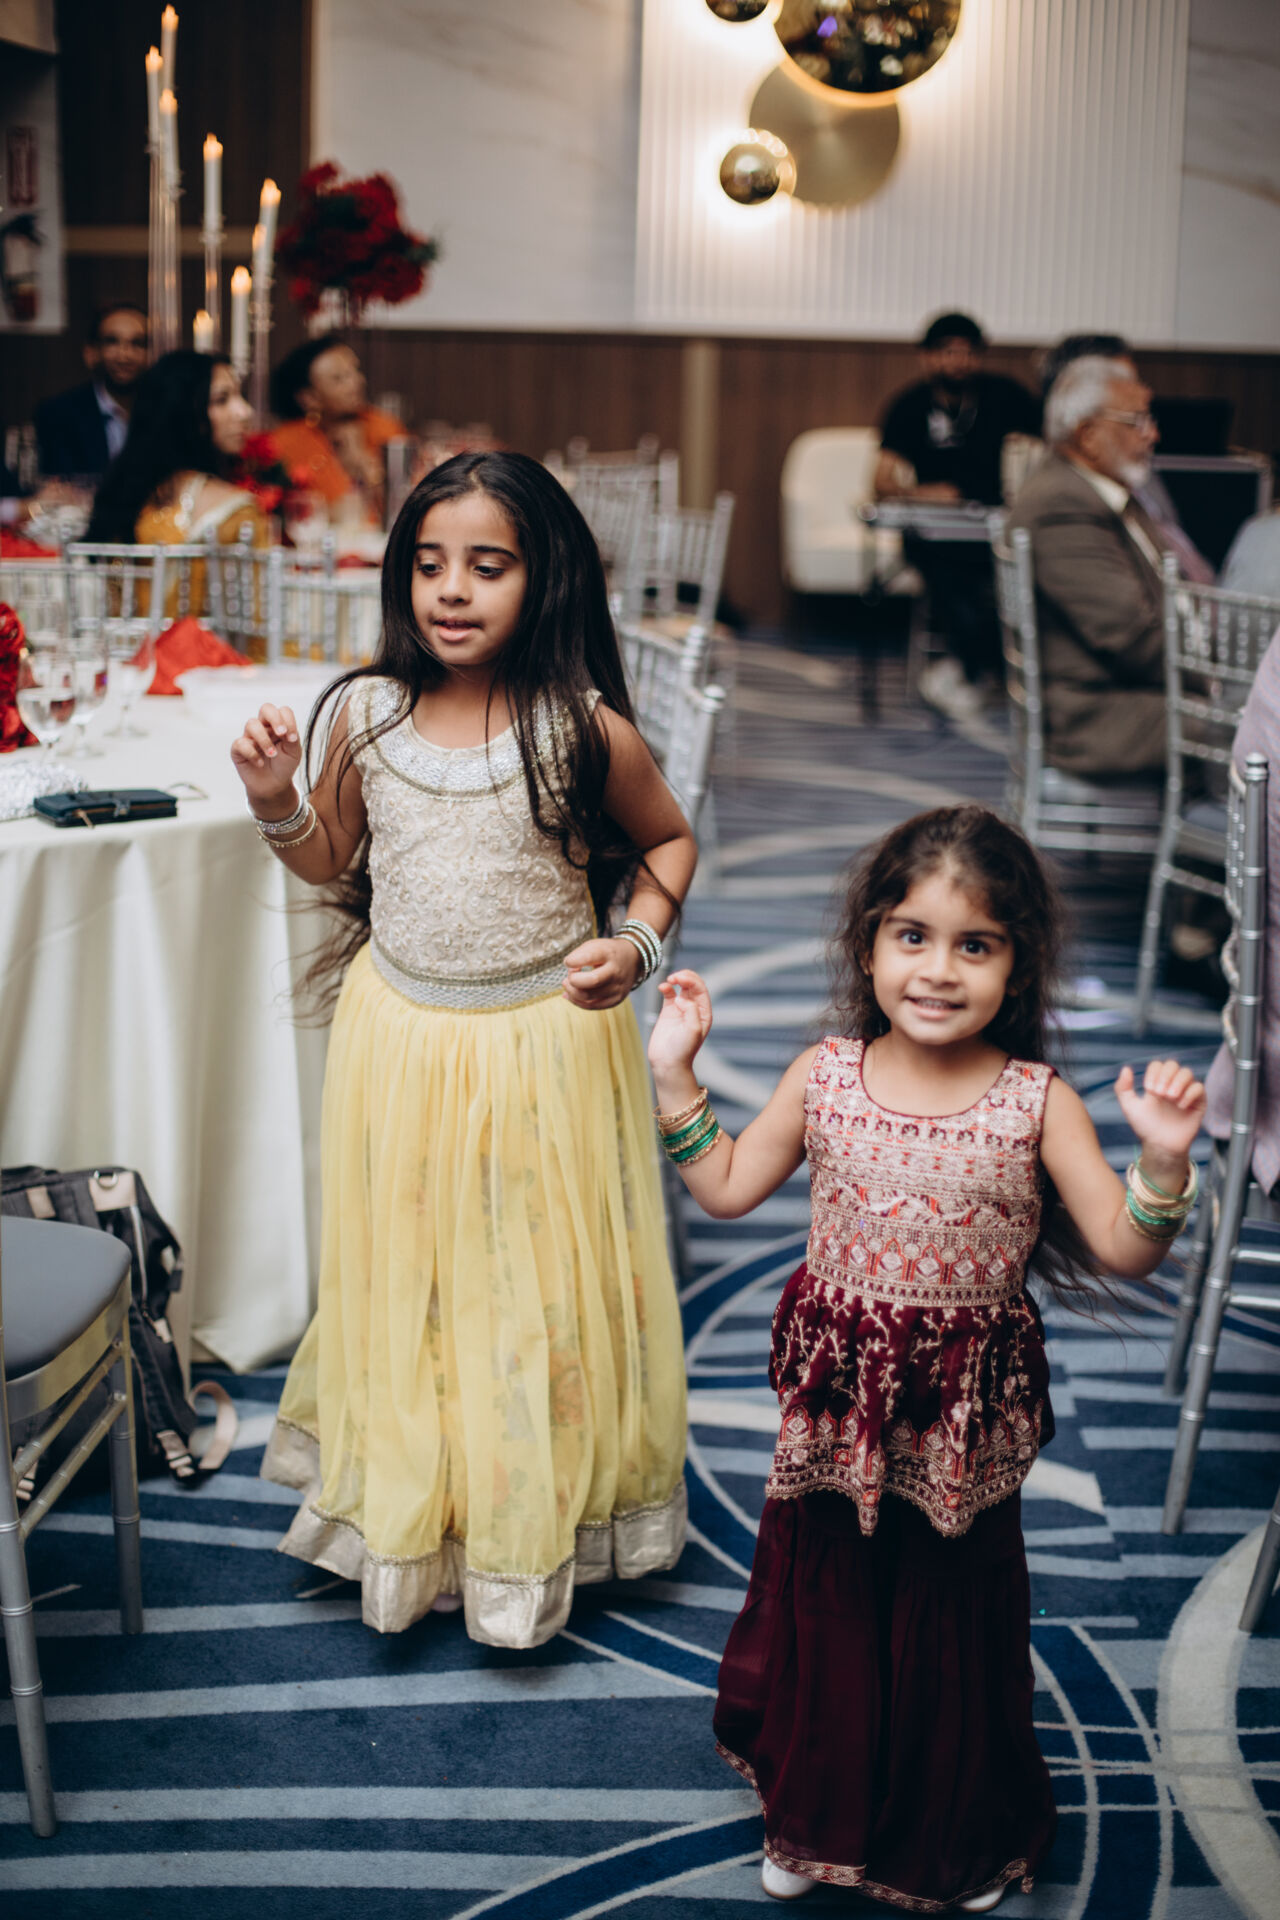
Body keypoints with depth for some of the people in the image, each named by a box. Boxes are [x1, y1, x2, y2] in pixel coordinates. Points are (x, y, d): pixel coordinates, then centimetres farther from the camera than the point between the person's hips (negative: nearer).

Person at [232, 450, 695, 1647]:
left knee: (539, 1279, 11)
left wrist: (637, 942, -12)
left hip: (547, 1042, -2)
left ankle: (539, 1513, 31)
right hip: (401, 1038, 3)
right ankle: (404, 1499, 36)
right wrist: (276, 803, -11)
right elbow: (332, 862, 8)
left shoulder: (585, 731, -14)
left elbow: (668, 841, 4)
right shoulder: (365, 714, -6)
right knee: (401, 1274, 15)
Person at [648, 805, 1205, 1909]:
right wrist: (676, 1076, -1)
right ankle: (817, 1816, 41)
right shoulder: (822, 1077, -6)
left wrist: (1164, 1163, -29)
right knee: (824, 1604, 17)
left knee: (953, 1619, 14)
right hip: (836, 1398, 2)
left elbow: (1124, 1251, -13)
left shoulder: (1038, 1104, -12)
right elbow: (727, 1190, 5)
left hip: (966, 1412, -2)